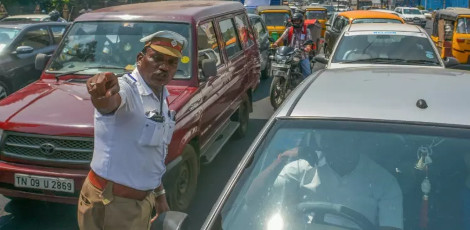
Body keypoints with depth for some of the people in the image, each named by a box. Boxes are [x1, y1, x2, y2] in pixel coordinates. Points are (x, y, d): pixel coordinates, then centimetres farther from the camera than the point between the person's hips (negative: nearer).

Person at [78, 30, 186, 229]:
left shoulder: (162, 98, 4)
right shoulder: (125, 88, -20)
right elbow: (109, 104, -45)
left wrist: (159, 194, 18)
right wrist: (102, 97, -67)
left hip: (143, 199, 8)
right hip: (111, 203, -8)